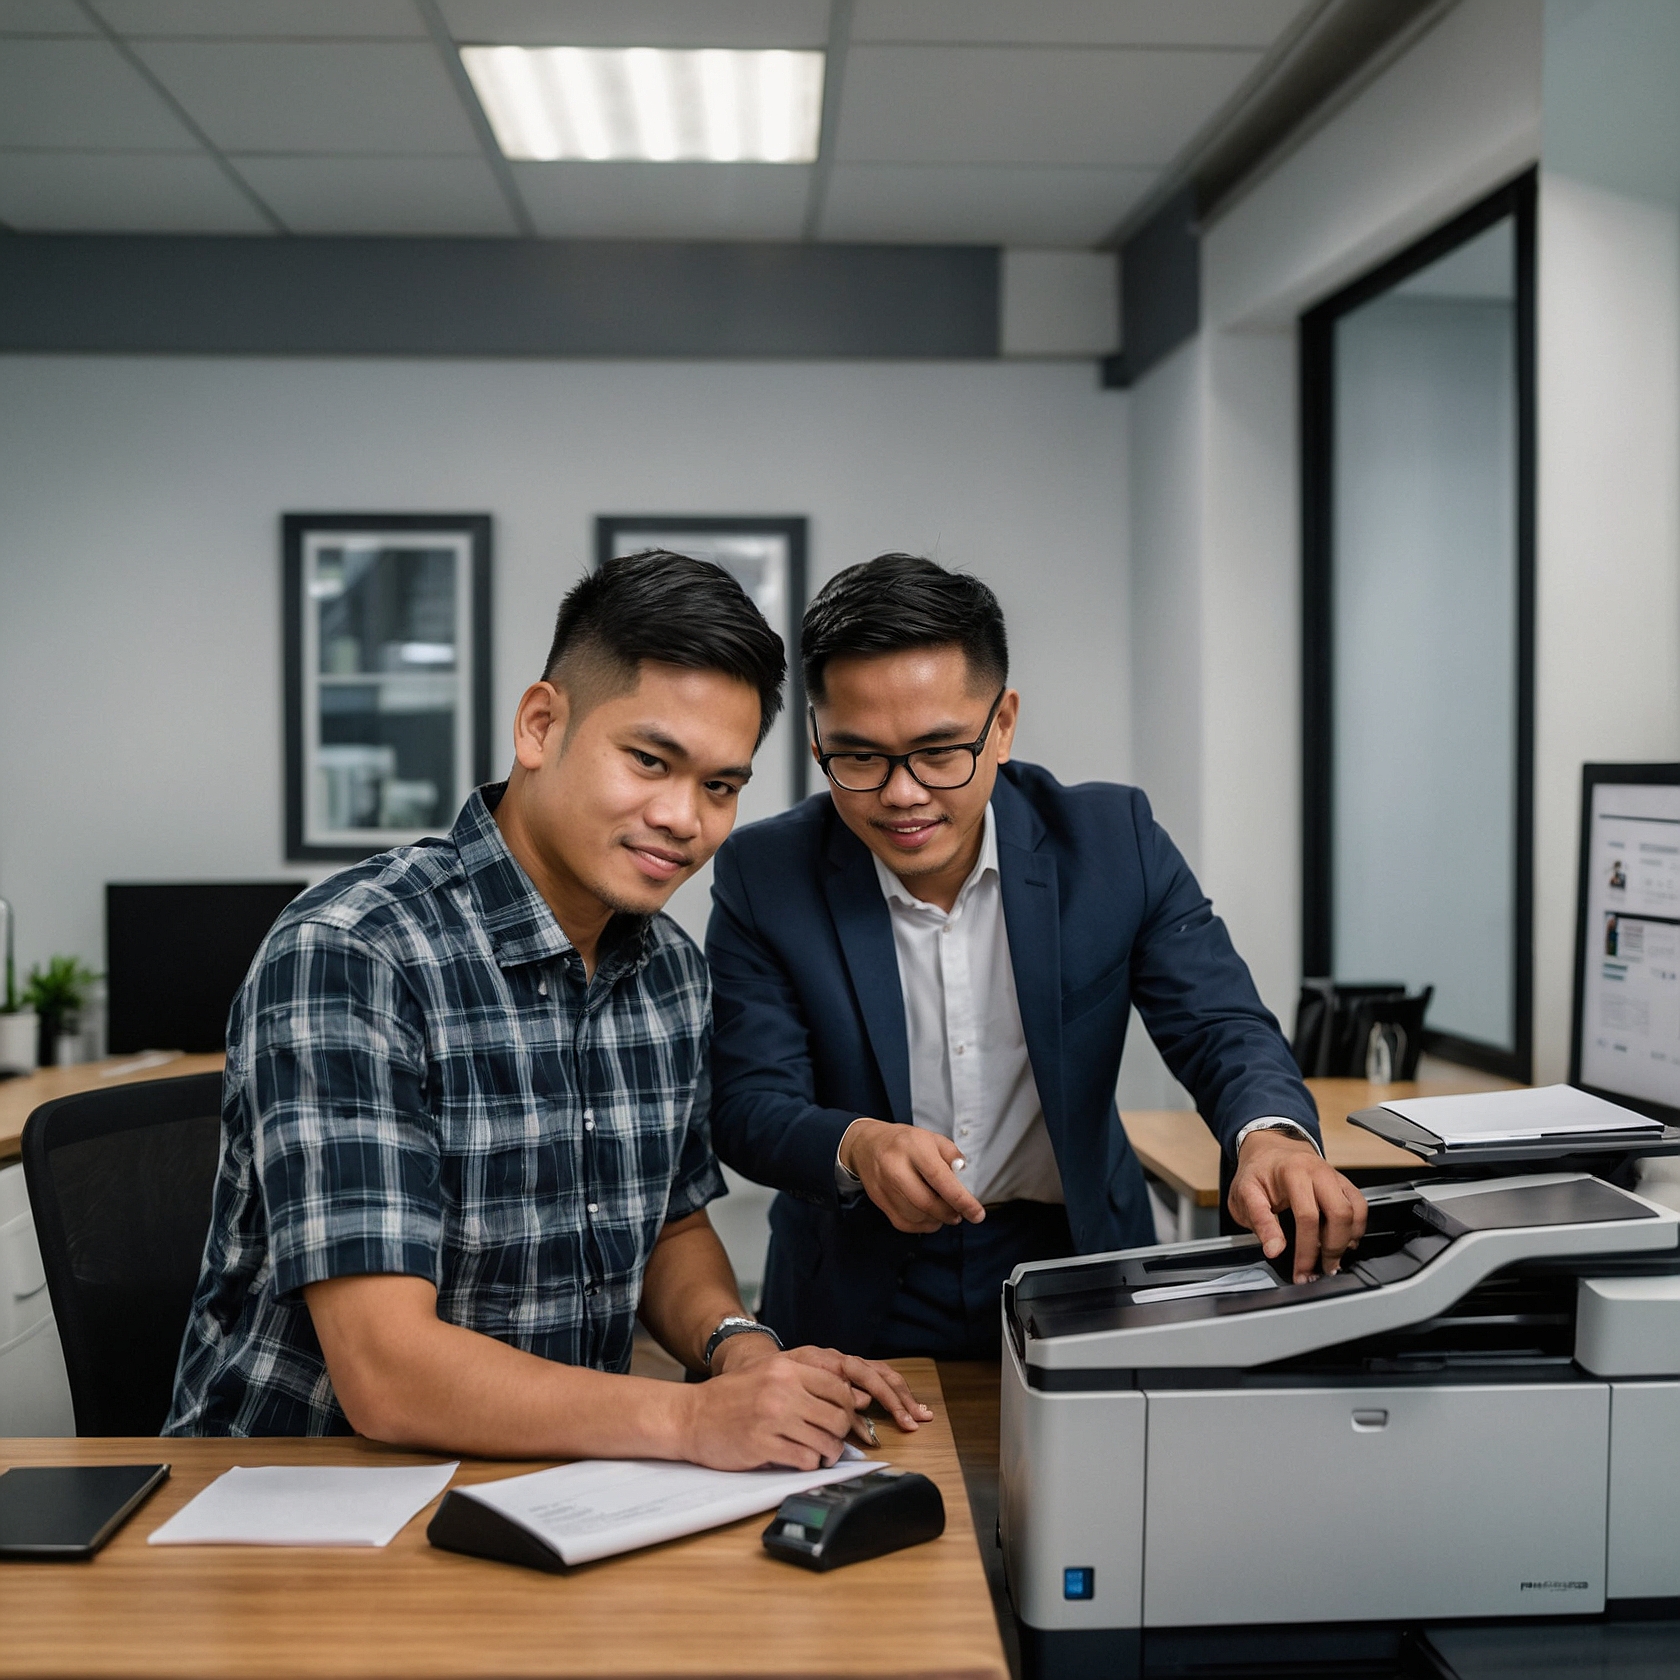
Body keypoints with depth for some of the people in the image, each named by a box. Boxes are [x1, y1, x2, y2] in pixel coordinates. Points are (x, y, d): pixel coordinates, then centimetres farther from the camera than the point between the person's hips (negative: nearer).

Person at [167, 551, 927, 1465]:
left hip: (542, 1491, 7)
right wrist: (694, 1418, -32)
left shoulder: (669, 967, 4)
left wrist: (740, 1347, -5)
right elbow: (384, 1373, -25)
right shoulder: (347, 958, -21)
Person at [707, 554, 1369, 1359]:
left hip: (1077, 1268, 1)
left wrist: (1270, 1134, -29)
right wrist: (856, 1146, -31)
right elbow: (748, 1104, -8)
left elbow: (1220, 1027, -6)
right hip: (857, 1303, 0)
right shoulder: (762, 876, -7)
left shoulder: (1114, 840, -5)